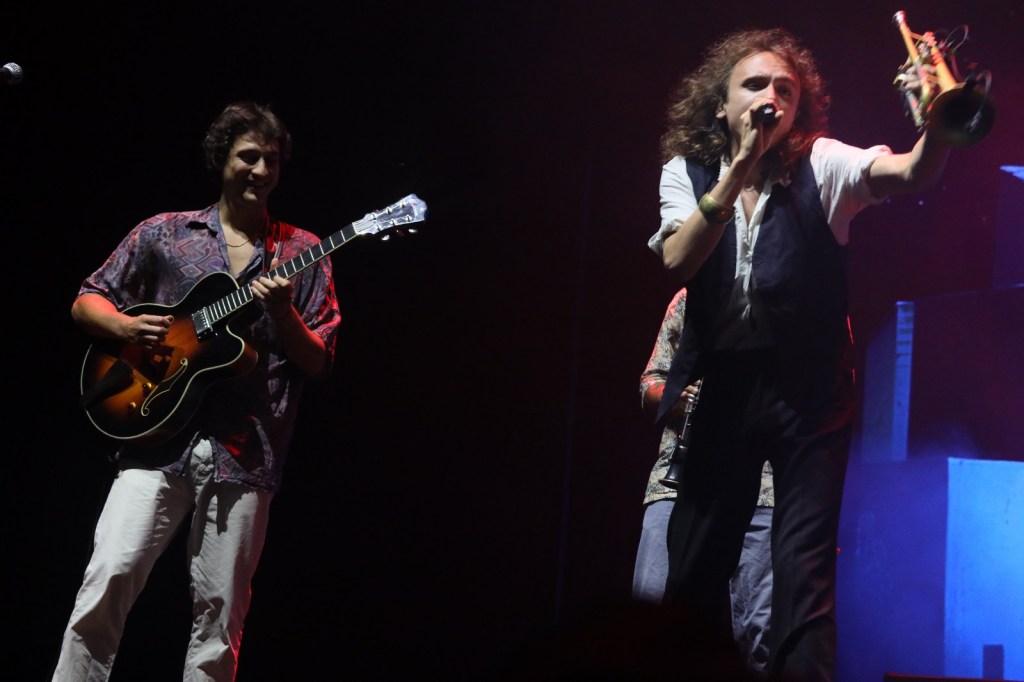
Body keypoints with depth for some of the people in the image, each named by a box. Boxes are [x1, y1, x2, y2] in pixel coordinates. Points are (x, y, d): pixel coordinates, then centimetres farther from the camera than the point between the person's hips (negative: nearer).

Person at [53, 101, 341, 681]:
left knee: (220, 621, 1)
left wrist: (283, 314, -13)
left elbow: (320, 364, 6)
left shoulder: (302, 254, 10)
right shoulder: (164, 234, 11)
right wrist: (126, 327, -6)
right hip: (159, 440, 0)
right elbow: (86, 302, 14)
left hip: (246, 454, 1)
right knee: (108, 579, -16)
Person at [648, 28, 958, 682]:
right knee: (694, 564, 8)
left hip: (808, 390, -2)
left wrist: (936, 126, -46)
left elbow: (910, 173, -24)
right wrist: (740, 168, -22)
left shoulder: (820, 164, -6)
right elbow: (678, 260, -14)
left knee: (806, 572, -7)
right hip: (718, 386, 3)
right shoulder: (686, 171, 2)